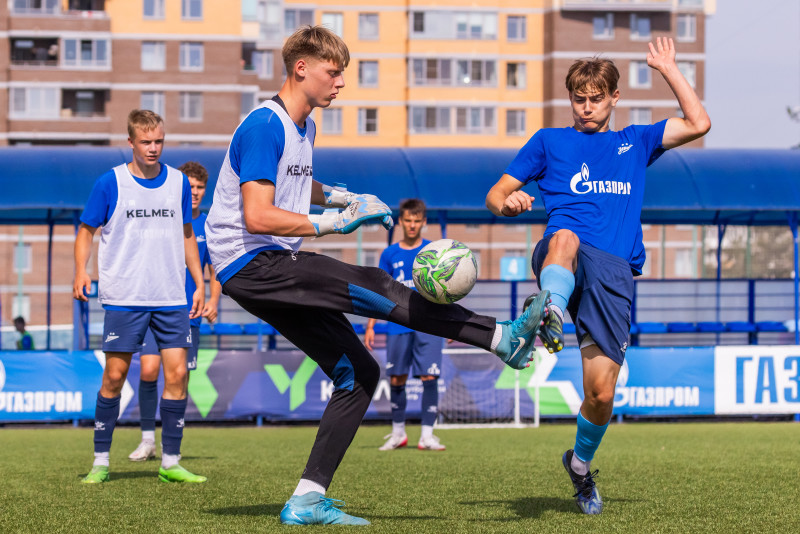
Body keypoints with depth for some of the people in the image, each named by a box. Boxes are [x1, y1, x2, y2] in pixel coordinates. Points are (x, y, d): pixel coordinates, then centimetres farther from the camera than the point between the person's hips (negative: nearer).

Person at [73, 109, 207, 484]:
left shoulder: (178, 183, 9)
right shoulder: (110, 183, -1)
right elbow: (86, 230, 3)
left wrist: (199, 283, 16)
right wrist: (81, 271, -13)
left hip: (171, 297, 3)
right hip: (124, 298, -3)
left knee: (177, 372, -4)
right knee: (114, 376, -3)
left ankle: (170, 463, 4)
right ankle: (101, 461, 9)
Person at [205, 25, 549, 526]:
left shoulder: (304, 127, 16)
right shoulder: (264, 125, -15)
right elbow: (257, 217, -24)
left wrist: (339, 197, 16)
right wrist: (335, 221, -23)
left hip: (277, 266, 10)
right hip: (247, 262, -10)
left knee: (359, 372, 2)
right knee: (373, 286, -24)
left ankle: (306, 501, 2)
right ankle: (505, 338, -24)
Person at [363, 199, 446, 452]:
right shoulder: (390, 254, 9)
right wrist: (370, 326, 7)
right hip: (398, 325, 2)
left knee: (429, 377, -10)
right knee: (396, 379, 5)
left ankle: (427, 435, -6)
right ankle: (398, 433, 19)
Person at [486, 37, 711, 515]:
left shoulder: (635, 143, 27)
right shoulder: (550, 141, 22)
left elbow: (698, 124, 19)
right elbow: (495, 195, 18)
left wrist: (668, 68, 20)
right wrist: (507, 203, -5)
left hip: (616, 271, 2)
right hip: (565, 255, -1)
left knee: (601, 394, -8)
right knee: (564, 238, -43)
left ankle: (582, 463, 20)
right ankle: (551, 308, -71)